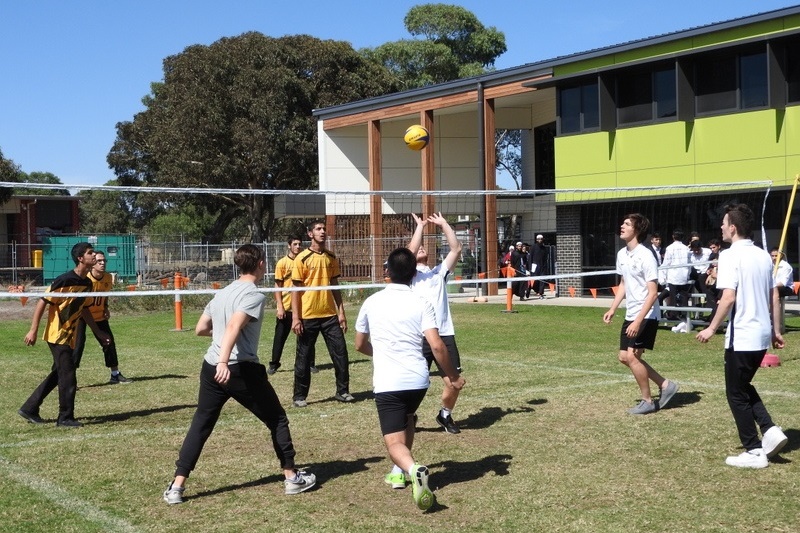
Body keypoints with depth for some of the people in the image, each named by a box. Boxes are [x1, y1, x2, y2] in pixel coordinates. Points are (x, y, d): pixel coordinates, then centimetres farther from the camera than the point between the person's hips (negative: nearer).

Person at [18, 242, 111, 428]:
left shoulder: (87, 283, 6)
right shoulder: (66, 280, -19)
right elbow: (43, 302, -15)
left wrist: (98, 332, 19)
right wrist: (33, 331, -17)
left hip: (69, 336, 9)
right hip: (57, 335, -9)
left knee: (58, 375, 15)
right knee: (68, 378, -5)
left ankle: (29, 409, 25)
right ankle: (65, 418, 6)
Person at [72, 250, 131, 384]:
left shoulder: (108, 278, -7)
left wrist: (106, 308, 1)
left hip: (99, 315, 6)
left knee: (109, 342, 8)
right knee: (78, 344, -12)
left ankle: (115, 375, 21)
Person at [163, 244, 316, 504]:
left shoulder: (222, 293, 14)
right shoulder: (254, 295, -10)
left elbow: (200, 329, 21)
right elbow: (234, 326, -26)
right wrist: (224, 362, -36)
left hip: (211, 368, 7)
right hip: (241, 370, -7)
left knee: (200, 425, 12)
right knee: (277, 419, 11)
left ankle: (176, 486, 6)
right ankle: (292, 477, 16)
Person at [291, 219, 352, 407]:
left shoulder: (331, 257, 8)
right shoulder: (302, 258, -6)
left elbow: (335, 286, 13)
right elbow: (296, 289, -6)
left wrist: (341, 312, 8)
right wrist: (295, 318, -11)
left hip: (330, 315, 4)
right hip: (308, 316, -4)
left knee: (341, 353, 3)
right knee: (304, 357, 4)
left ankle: (342, 391, 15)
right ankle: (300, 396, 14)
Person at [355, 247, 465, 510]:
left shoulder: (372, 302, 5)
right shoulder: (421, 303, 0)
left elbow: (360, 345, 18)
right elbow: (436, 346, -10)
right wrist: (453, 375, 4)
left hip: (387, 382, -2)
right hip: (418, 379, 2)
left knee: (395, 443, -3)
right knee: (407, 418, 32)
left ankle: (413, 469, -33)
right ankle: (400, 471, 32)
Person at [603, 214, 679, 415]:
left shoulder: (645, 256, -19)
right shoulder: (622, 254, 7)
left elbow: (653, 294, -20)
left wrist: (638, 321, -25)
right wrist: (613, 309, 11)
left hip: (646, 316, -9)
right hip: (630, 315, 9)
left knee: (632, 356, -12)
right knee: (624, 357, 8)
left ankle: (647, 401, 5)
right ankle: (665, 385, 20)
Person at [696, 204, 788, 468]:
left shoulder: (730, 255, -13)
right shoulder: (763, 255, 10)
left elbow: (728, 297, -21)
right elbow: (774, 297, 13)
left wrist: (712, 328, -13)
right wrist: (776, 330, 19)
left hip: (741, 337, -8)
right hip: (762, 335, 8)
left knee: (736, 394, 4)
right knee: (744, 386, 23)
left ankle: (754, 451, 6)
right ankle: (770, 431, 9)